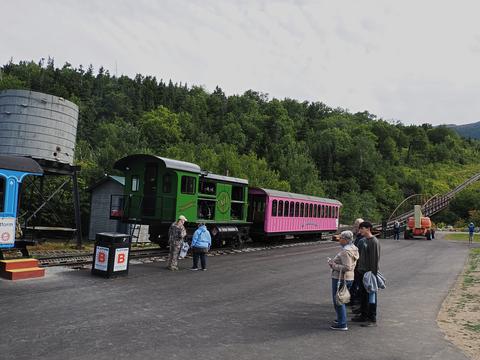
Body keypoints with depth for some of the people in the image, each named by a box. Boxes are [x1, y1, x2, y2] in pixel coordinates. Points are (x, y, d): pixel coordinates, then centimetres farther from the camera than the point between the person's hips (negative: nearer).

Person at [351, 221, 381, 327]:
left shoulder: (374, 241, -16)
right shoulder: (364, 240, 12)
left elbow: (375, 258, -19)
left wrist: (373, 273, -21)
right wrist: (359, 268, 17)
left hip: (370, 272, -9)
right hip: (362, 272, 9)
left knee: (371, 295, 0)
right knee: (362, 294, 16)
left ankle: (372, 319, 8)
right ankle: (364, 315, 28)